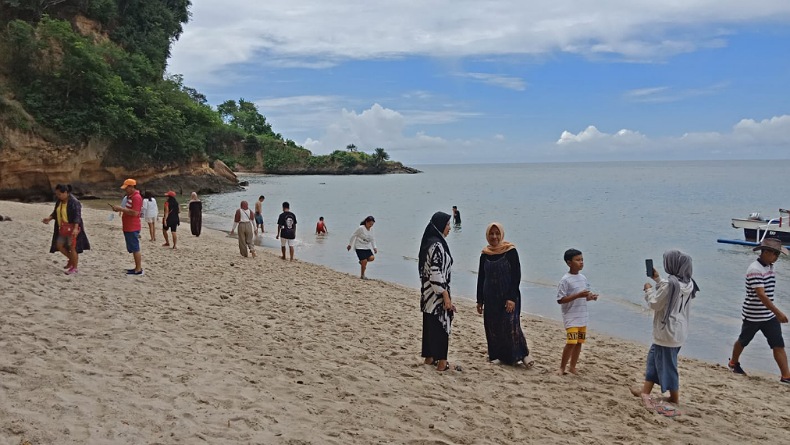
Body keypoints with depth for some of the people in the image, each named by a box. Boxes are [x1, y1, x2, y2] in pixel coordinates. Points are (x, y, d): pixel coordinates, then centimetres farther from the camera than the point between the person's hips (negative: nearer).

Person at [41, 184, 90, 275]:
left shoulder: (74, 202, -18)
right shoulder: (59, 201, 7)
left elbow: (77, 216, -23)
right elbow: (55, 213, 17)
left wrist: (75, 228, -33)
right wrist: (49, 218, -2)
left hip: (72, 228, -8)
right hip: (63, 228, 8)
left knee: (72, 247, -4)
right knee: (59, 245, 9)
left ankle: (74, 268, 7)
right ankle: (71, 259, 29)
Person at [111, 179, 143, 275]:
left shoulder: (136, 197, -16)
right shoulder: (130, 197, 17)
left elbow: (135, 213, -25)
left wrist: (121, 209, -20)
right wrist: (120, 209, 10)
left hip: (132, 228, -10)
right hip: (128, 227, 10)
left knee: (135, 249, -6)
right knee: (133, 249, 14)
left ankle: (138, 269, -2)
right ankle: (137, 267, 21)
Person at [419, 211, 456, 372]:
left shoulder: (429, 242, 11)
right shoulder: (437, 245, -18)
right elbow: (436, 273, -23)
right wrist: (446, 296, -21)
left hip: (428, 293, 10)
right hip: (437, 293, -10)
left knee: (429, 326, 15)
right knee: (441, 326, -2)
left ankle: (429, 358, 25)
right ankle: (441, 363, 5)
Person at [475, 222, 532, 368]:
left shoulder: (510, 251, -7)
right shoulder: (485, 254, 5)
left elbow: (516, 276, -10)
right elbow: (481, 278, 11)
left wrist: (511, 298, -17)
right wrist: (479, 301, 10)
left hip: (508, 297, -4)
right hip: (490, 298, 5)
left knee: (511, 326, -8)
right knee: (493, 328, 5)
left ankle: (523, 355, 4)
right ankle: (503, 356, 16)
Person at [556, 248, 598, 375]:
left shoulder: (583, 278, 10)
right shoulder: (565, 280, -12)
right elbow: (560, 300, -17)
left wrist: (590, 297, -3)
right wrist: (578, 295, -23)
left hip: (582, 318, 7)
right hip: (571, 318, -7)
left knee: (579, 343, 9)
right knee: (571, 343, -12)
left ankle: (572, 367, 21)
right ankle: (562, 368, 2)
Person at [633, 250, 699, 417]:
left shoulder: (669, 282, -22)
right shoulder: (688, 283, 4)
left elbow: (655, 303, -16)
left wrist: (649, 290, 0)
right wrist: (657, 279, 18)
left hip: (666, 331, -9)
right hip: (678, 331, 9)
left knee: (667, 364, 3)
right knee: (653, 358, 18)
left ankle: (674, 397, 12)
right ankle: (645, 391, 24)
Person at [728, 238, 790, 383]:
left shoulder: (769, 267, 5)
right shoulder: (755, 270, -23)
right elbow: (761, 295, -30)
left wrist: (775, 312, 19)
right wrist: (778, 312, -32)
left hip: (769, 315, 7)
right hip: (753, 315, -7)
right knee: (743, 340, 14)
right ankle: (733, 363, 36)